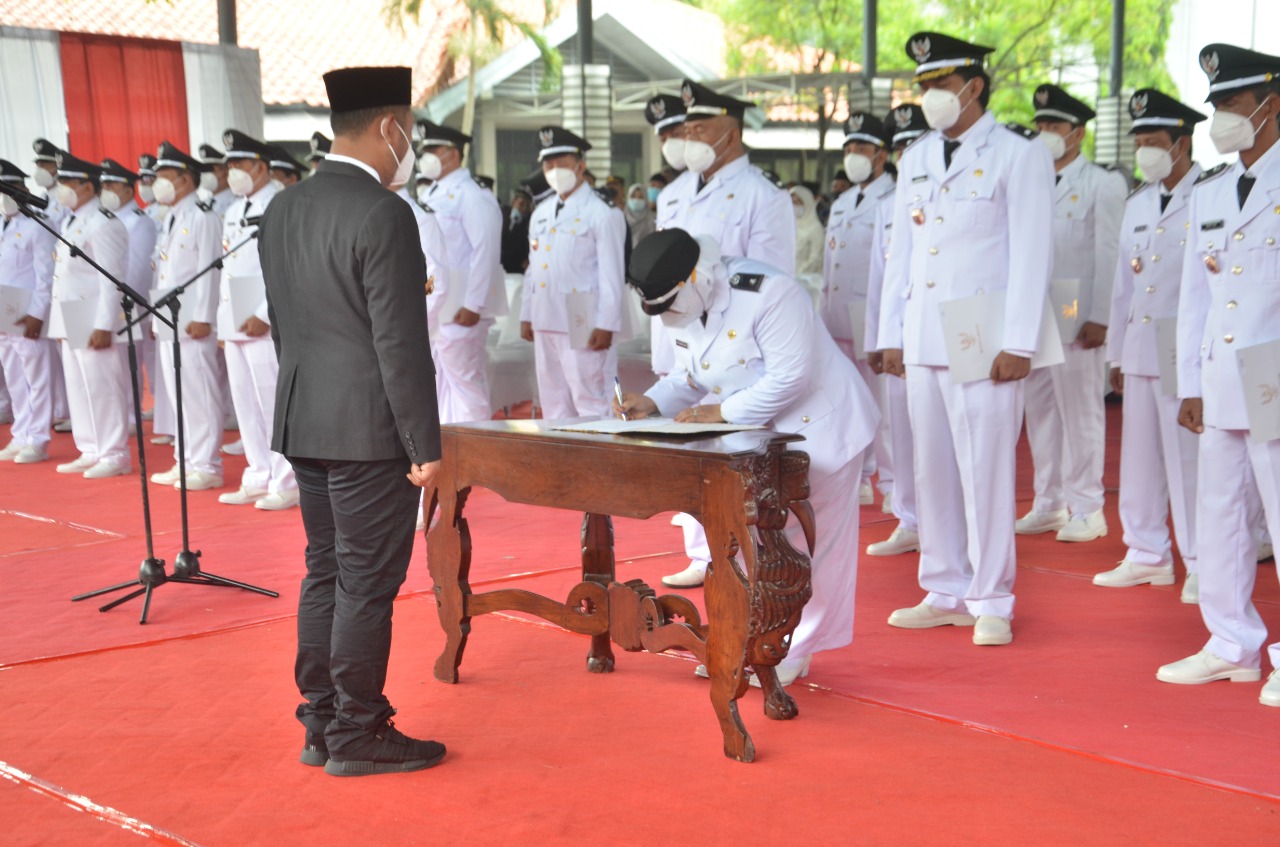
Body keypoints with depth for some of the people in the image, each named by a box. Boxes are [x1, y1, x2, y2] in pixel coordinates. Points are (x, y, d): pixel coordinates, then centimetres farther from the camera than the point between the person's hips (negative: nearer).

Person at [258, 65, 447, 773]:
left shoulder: (283, 209, 9)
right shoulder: (382, 215, -17)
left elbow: (281, 324, 14)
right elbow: (401, 343, -18)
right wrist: (425, 444, -12)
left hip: (304, 423, 8)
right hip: (368, 430, -8)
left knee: (325, 574, 15)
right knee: (367, 583, 1)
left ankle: (321, 726, 22)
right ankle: (357, 734, 10)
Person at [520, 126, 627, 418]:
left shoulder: (601, 214, -5)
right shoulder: (541, 214, 18)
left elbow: (612, 276, -9)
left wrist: (605, 325, -15)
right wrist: (526, 315, 16)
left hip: (582, 325, -7)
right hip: (545, 322, 8)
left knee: (591, 404, -6)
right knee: (553, 402, 13)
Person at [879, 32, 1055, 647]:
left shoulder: (1020, 157, -2)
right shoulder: (915, 159, 16)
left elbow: (1031, 255, -7)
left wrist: (1018, 344, -13)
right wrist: (891, 334, 12)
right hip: (923, 337, 6)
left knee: (986, 470, -4)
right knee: (932, 469, 9)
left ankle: (991, 602, 6)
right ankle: (946, 594, 19)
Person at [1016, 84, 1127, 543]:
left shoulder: (1104, 184, 0)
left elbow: (1109, 255, -6)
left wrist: (1099, 319, -13)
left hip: (1078, 319, -6)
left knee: (1080, 411, -3)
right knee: (1040, 411, 9)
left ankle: (1086, 509, 5)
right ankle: (1049, 503, 18)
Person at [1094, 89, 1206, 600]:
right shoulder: (1137, 205, 16)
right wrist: (1117, 352, 18)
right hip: (1140, 348, 7)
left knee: (1189, 459, -4)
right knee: (1139, 457, 11)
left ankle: (1202, 565, 7)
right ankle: (1147, 554, 23)